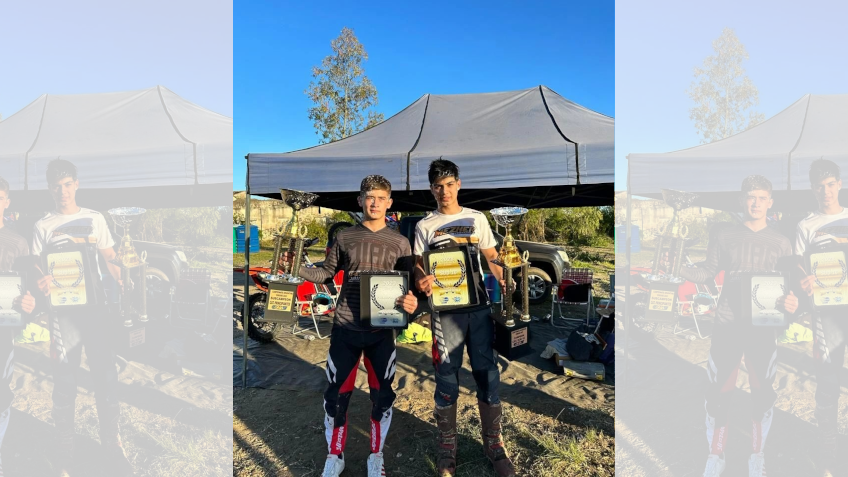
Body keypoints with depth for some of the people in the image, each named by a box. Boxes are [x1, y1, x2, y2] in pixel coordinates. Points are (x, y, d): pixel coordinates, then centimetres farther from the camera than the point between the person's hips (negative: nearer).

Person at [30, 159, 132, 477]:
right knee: (64, 386, 6)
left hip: (96, 308, 1)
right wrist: (44, 282, -21)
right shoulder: (43, 227, 4)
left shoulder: (95, 219, 9)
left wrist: (118, 274, -11)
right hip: (64, 312, -1)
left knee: (106, 379, 1)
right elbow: (36, 269, 1)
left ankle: (112, 451, 13)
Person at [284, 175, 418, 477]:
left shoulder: (400, 243, 1)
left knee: (382, 395, 9)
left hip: (382, 330, 0)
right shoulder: (344, 237, 3)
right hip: (345, 328, 0)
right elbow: (326, 274, 11)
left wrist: (412, 302, -18)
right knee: (336, 394, 8)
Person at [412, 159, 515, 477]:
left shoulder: (477, 219, 9)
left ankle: (493, 444, 25)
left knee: (488, 377, 6)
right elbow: (418, 266, 2)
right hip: (445, 312, -1)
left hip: (480, 308, 2)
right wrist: (422, 281, -22)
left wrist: (507, 282, -7)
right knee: (447, 382, 6)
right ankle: (447, 448, 24)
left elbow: (492, 258, 13)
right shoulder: (425, 226, 6)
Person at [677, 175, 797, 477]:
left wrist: (790, 302, -17)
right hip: (727, 325, -1)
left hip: (764, 328, 1)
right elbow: (708, 272, 2)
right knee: (718, 392, 3)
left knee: (763, 393, 9)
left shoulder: (781, 243, 4)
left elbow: (788, 286, 6)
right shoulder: (724, 235, 1)